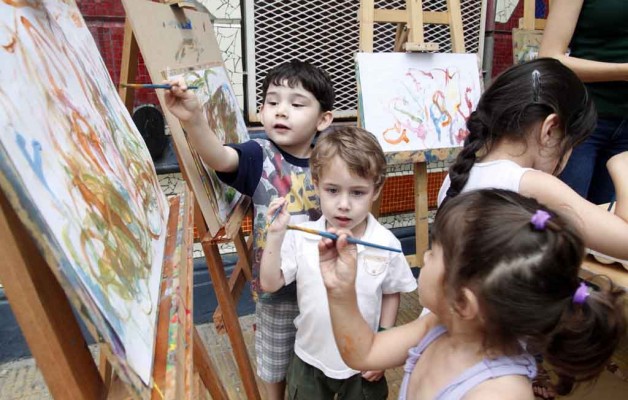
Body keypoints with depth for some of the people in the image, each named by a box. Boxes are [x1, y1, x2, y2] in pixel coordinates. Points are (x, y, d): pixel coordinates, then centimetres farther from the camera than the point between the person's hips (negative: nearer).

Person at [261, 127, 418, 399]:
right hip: (310, 359, 1)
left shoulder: (386, 244, -18)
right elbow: (269, 284, -15)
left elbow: (391, 294, -4)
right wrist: (275, 235, -24)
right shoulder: (301, 237, -18)